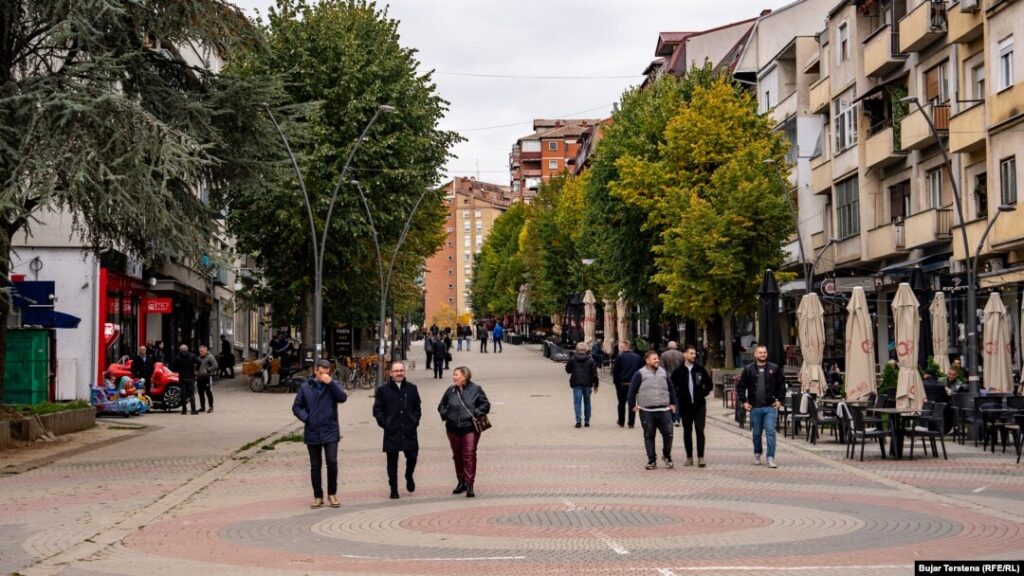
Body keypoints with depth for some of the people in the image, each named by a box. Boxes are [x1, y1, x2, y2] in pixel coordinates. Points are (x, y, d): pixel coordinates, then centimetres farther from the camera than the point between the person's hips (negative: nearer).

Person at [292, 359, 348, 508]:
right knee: (315, 466, 7)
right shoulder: (305, 387, 3)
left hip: (330, 431, -1)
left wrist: (330, 383, -23)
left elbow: (342, 398, -15)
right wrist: (306, 418, -11)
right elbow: (296, 407, 6)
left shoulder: (333, 385, 3)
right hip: (312, 433, 1)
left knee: (332, 462, -11)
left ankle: (332, 494, 5)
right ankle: (318, 496, 17)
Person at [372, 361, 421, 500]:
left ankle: (409, 477, 32)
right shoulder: (383, 390, 2)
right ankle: (394, 489, 11)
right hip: (391, 432, -2)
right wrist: (384, 424, -7)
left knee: (412, 457, 0)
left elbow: (417, 407, 15)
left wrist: (415, 421, 2)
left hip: (409, 431, 2)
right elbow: (377, 410, 3)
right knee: (392, 461, 2)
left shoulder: (412, 388, 10)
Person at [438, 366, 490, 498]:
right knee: (457, 456, 12)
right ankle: (461, 482, 26)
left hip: (470, 428, -4)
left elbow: (485, 405, 1)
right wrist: (445, 415, 1)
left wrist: (476, 413, -11)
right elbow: (441, 406, 18)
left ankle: (469, 485, -9)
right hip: (453, 429, 4)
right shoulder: (450, 391, 5)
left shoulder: (475, 389, -3)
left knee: (469, 455, -10)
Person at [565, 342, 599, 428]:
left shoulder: (572, 359, -2)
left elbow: (568, 370, 6)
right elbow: (594, 373, 0)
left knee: (577, 402, -1)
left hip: (576, 384, -1)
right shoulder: (590, 360, 0)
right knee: (587, 402, 13)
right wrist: (595, 385, 5)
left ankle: (578, 421, -13)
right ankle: (587, 421, 15)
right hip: (587, 384, 1)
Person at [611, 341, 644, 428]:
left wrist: (616, 382, 2)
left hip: (622, 384, -2)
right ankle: (631, 423, 4)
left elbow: (615, 371, -7)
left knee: (621, 403, 11)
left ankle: (621, 422, 18)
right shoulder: (637, 357, 4)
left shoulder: (620, 357, -6)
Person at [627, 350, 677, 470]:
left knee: (668, 434, -2)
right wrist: (632, 405, -1)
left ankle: (667, 456, 19)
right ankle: (652, 460, 11)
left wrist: (673, 403, 13)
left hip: (664, 410, 3)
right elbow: (632, 390, 1)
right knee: (649, 436, 3)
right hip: (646, 411, -3)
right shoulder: (640, 374, -2)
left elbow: (671, 388, 17)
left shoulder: (663, 373, 10)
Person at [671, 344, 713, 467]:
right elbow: (672, 387, 4)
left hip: (699, 405, 0)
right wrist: (679, 396, -5)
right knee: (687, 431, 7)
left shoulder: (700, 369, 4)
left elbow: (709, 384, 12)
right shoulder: (678, 371, 0)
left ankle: (700, 457, -5)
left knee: (700, 430, -6)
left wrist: (703, 394, 1)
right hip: (685, 405, 0)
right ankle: (689, 457, 14)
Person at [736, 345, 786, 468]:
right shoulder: (749, 369, 2)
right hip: (755, 407, 1)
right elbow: (740, 386, 7)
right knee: (756, 433, 11)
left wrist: (780, 400, 1)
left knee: (770, 432, -9)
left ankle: (771, 458, -7)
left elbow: (782, 384, 8)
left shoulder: (774, 369, 3)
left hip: (770, 407, -1)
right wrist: (743, 401, 0)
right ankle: (757, 454, 31)